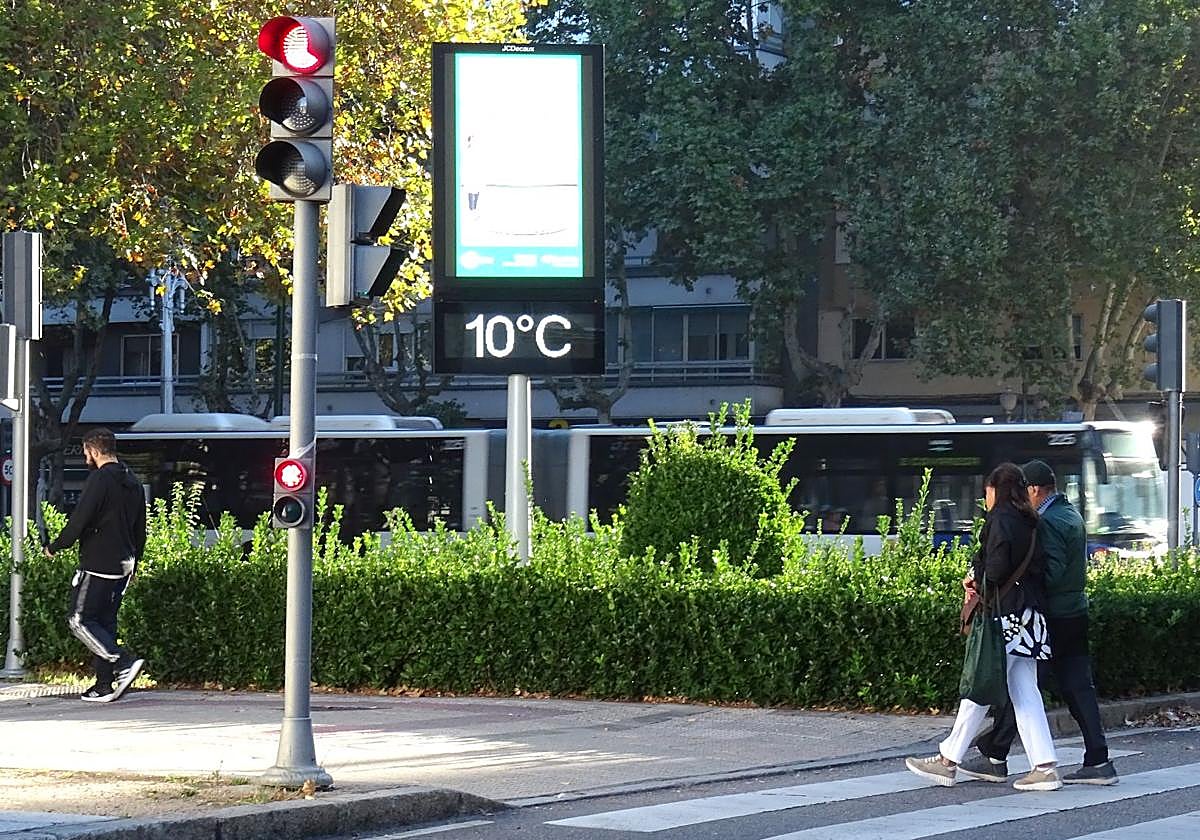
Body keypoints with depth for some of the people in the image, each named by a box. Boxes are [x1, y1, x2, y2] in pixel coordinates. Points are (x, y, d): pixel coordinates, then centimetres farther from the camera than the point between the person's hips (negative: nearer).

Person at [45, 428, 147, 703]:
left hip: (98, 564, -9)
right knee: (105, 622, 11)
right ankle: (104, 685, 7)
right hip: (123, 565, 9)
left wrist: (54, 547, -4)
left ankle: (124, 662, -18)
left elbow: (79, 520, -17)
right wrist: (134, 562, 28)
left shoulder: (99, 479, -12)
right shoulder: (132, 482, 15)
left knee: (80, 620, -5)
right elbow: (140, 529, 21)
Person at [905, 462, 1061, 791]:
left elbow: (996, 569, -20)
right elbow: (1039, 569, 14)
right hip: (1029, 616, 8)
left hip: (1005, 618, -8)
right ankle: (1045, 767, 2)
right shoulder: (1029, 523, 15)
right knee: (1025, 693, 7)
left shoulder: (999, 520, -10)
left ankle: (948, 761, 5)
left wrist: (976, 579, 0)